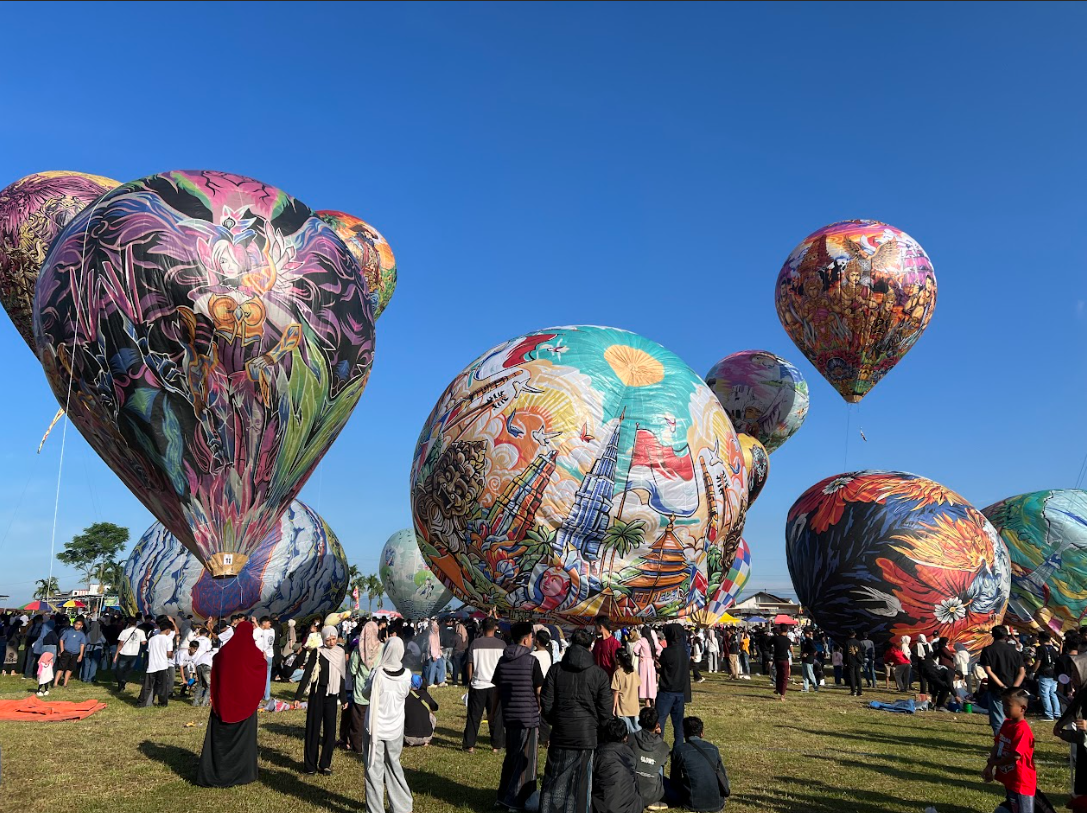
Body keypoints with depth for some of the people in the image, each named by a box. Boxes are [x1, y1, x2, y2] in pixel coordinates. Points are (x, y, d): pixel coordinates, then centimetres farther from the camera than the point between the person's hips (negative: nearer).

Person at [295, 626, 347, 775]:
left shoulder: (340, 653, 4)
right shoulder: (317, 653, -8)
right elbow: (307, 674, -9)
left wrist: (344, 698, 14)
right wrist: (298, 696, -13)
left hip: (332, 695, 4)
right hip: (317, 694, -4)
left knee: (330, 729, 5)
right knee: (313, 728, 2)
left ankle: (325, 763, 17)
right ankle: (310, 765, 11)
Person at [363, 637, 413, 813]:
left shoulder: (377, 673, -18)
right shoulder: (406, 675, -10)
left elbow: (366, 694, -2)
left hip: (375, 727, -3)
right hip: (395, 728, 3)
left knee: (374, 769, 8)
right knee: (394, 766, 18)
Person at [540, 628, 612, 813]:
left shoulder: (556, 669, -1)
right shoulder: (599, 674, -5)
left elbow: (546, 703, 0)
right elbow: (605, 710, -3)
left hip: (560, 734, 2)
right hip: (585, 735, -2)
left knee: (554, 779, 11)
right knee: (580, 782, 6)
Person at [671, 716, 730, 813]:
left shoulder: (678, 750, -5)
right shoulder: (713, 748, 4)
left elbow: (675, 779, 2)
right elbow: (723, 775, 13)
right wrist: (724, 794, 32)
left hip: (693, 804, -3)